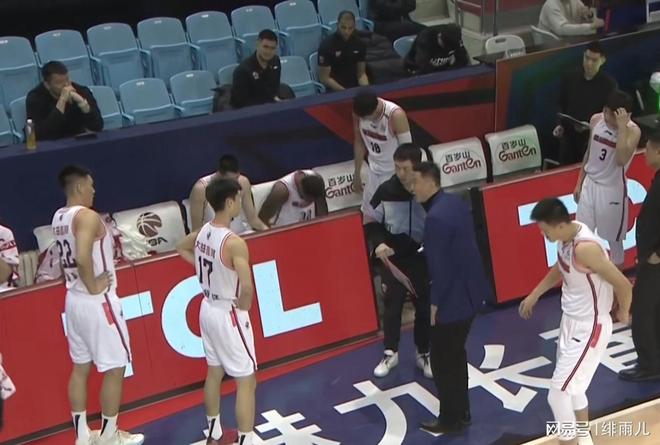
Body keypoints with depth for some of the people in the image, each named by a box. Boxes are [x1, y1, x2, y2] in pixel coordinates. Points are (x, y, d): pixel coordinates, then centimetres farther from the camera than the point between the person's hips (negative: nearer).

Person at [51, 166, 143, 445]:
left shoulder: (59, 218, 8)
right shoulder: (88, 216, -20)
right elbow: (82, 258, -32)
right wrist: (94, 287, -20)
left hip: (74, 300, 9)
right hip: (97, 302, -9)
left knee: (80, 368, 14)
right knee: (114, 369, 3)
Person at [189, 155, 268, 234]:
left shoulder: (243, 182, -4)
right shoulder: (201, 188, -16)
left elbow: (252, 217, 2)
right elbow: (197, 229, -10)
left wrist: (266, 229, -16)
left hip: (242, 235, 4)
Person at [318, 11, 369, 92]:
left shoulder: (359, 43, 3)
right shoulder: (327, 45, -11)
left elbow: (361, 73, 8)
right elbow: (324, 78, -11)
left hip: (355, 87, 4)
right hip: (334, 90, -4)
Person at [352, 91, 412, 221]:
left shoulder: (396, 115, -29)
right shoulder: (359, 111, -12)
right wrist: (357, 173, 10)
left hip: (395, 173, -5)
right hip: (375, 171, 5)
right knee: (368, 217, 13)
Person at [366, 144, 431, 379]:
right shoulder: (386, 191, -11)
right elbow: (372, 223, 0)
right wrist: (378, 243, -17)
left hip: (423, 260, 0)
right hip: (393, 260, 0)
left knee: (424, 309, 11)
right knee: (392, 308, 8)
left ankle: (424, 354, 30)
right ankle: (390, 353, 26)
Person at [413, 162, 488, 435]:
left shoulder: (436, 217, -25)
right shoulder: (457, 203, 4)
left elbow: (439, 265, -23)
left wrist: (435, 303, -13)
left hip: (451, 300, -10)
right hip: (470, 292, 10)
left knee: (442, 361, 6)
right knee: (456, 355, 22)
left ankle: (451, 419, 18)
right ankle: (460, 413, 33)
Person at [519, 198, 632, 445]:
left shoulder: (585, 248, -31)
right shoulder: (566, 236, -4)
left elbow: (623, 285, -24)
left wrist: (623, 313, -5)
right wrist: (534, 295, 22)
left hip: (589, 329, -9)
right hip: (571, 321, 9)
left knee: (558, 394, -5)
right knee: (572, 386, 24)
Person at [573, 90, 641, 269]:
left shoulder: (633, 130, -20)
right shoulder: (596, 120, -4)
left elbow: (621, 160, -36)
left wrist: (621, 126, -36)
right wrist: (579, 182, 13)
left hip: (612, 189, -5)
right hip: (590, 183, 5)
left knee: (613, 238, 10)